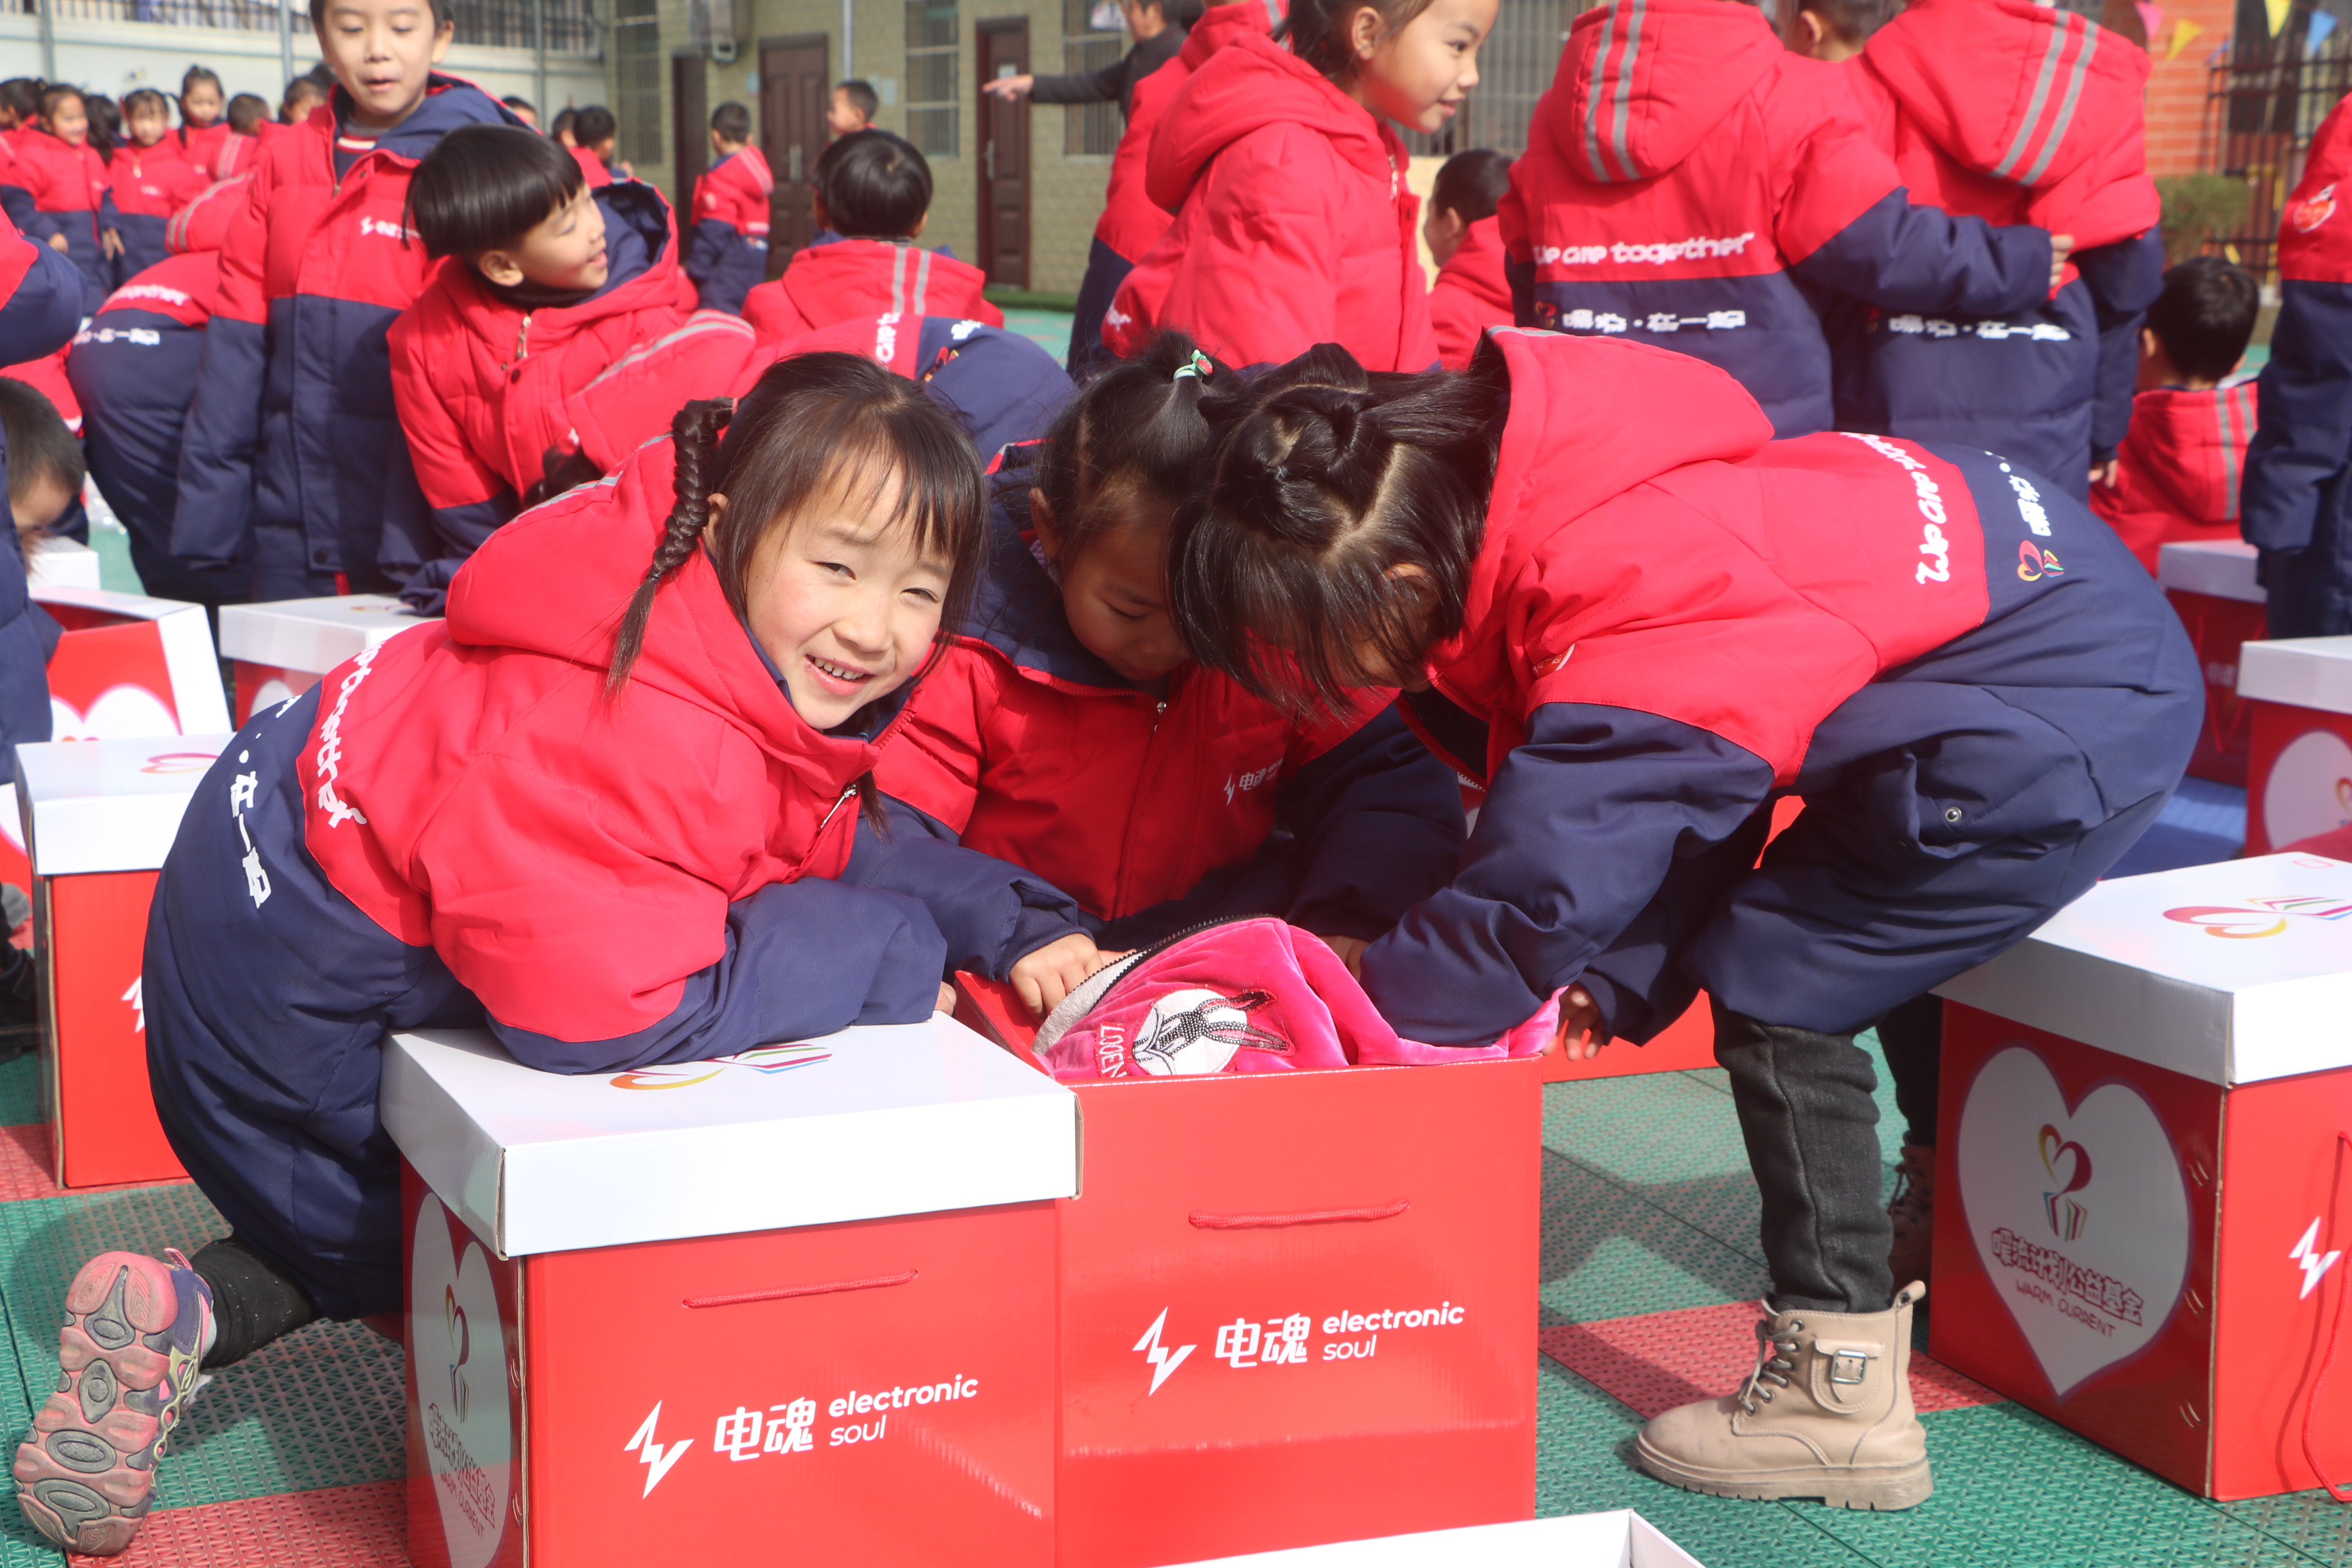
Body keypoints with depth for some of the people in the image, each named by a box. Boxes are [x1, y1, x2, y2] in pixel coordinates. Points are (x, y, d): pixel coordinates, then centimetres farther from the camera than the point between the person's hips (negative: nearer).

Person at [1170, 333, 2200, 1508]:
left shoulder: (1622, 627, -31)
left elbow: (1530, 898, -23)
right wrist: (1621, 976, 3)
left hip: (2084, 713, -10)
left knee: (1775, 990, -7)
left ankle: (1843, 1397, 0)